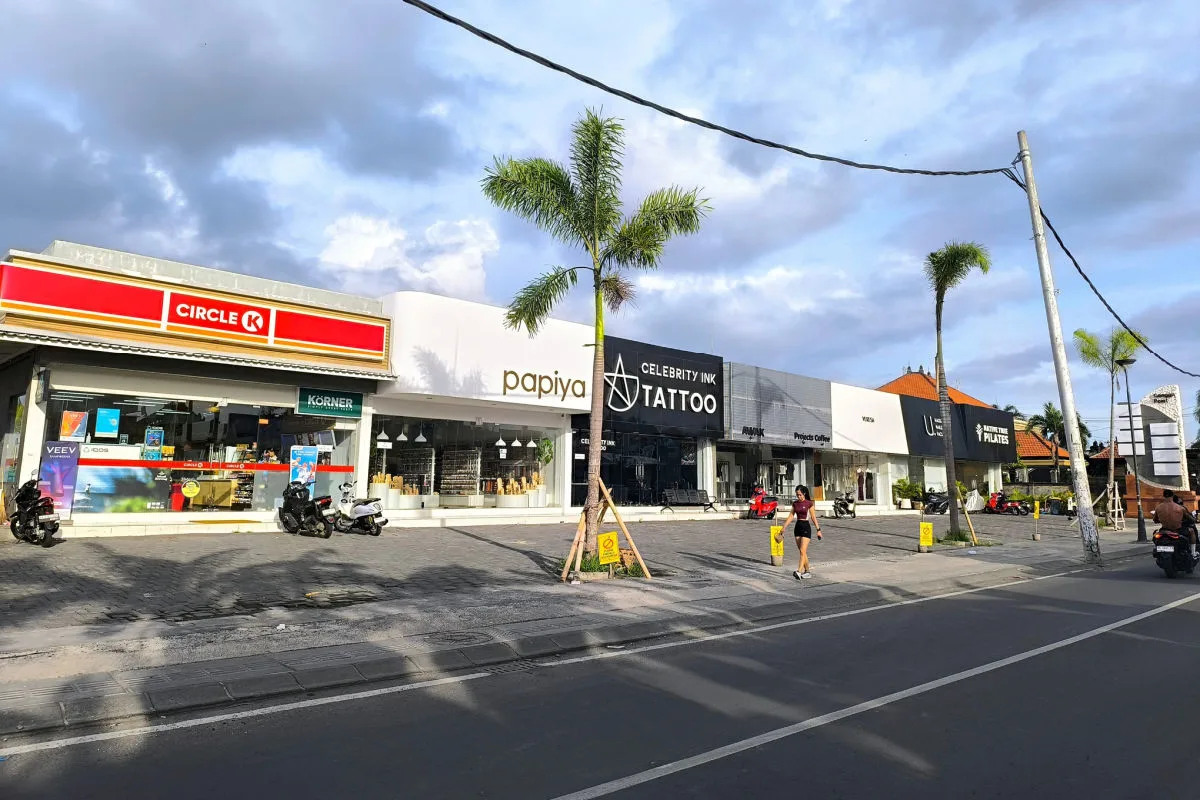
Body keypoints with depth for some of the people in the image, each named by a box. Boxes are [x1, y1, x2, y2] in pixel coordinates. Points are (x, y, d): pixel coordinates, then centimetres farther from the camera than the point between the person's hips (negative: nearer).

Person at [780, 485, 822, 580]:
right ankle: (807, 572, 18)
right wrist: (784, 528, 6)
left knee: (803, 551, -13)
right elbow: (791, 516, 10)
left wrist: (818, 530, -4)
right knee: (802, 552, 9)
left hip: (806, 527, -5)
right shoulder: (795, 504, 8)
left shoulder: (809, 503, -6)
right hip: (797, 527, 6)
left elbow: (813, 517, -3)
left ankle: (799, 572, -20)